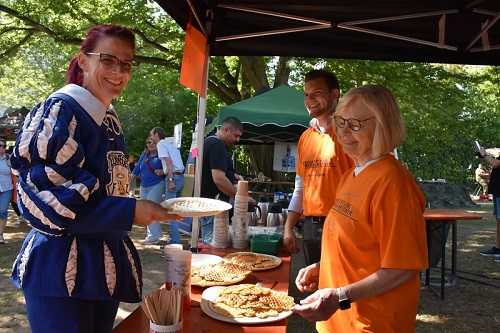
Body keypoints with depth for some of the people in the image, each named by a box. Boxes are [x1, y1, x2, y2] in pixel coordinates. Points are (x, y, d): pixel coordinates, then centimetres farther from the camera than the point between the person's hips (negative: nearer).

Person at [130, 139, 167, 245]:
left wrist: (162, 172, -28)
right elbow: (136, 170, 13)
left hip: (157, 185, -7)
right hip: (144, 187, 7)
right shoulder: (144, 156, 13)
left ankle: (153, 237, -5)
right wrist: (130, 182, 5)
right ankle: (156, 233, 23)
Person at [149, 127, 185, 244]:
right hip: (180, 177, 9)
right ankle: (174, 238, 18)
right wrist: (163, 171, 16)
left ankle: (175, 241, -7)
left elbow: (169, 162, -15)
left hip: (173, 177, -9)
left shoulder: (161, 144, -2)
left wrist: (171, 180, -20)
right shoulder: (171, 145, 24)